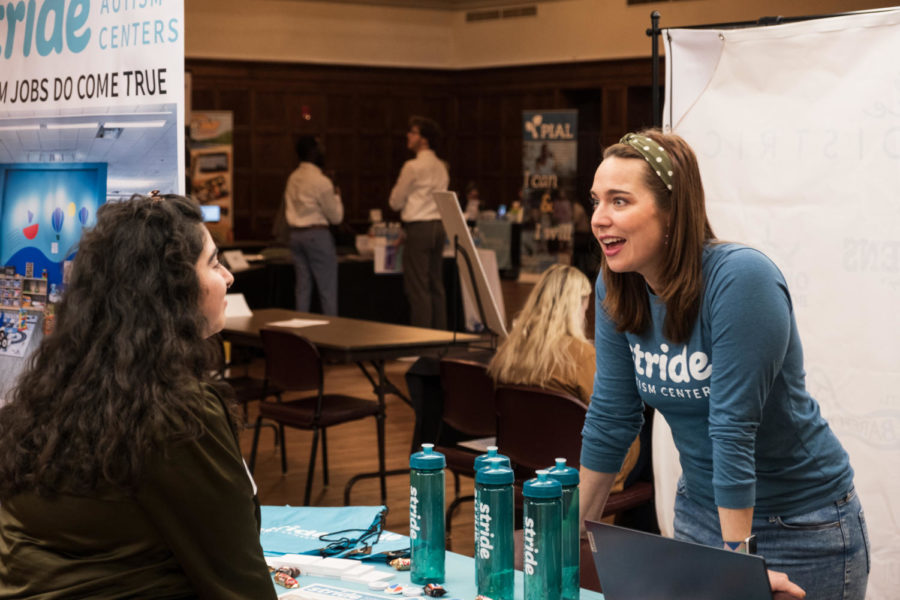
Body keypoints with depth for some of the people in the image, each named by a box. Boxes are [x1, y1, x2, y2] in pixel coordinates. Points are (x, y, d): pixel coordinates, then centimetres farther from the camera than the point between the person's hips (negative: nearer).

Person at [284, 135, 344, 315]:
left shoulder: (293, 179, 8)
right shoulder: (321, 182, -14)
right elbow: (336, 216, -8)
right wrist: (336, 196, 7)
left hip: (295, 233, 7)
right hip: (318, 234, -7)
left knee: (302, 287, 9)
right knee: (327, 288, -1)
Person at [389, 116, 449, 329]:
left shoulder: (412, 167, -12)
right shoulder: (441, 167, 11)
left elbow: (396, 202, -6)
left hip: (419, 227, -8)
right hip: (438, 224, 8)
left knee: (417, 286, -4)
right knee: (436, 285, 12)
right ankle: (440, 333, 15)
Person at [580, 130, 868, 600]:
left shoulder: (740, 278, -25)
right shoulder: (617, 287, -6)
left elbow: (733, 429, -27)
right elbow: (610, 418, 0)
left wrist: (739, 561, -25)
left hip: (802, 527, -6)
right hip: (700, 513, 6)